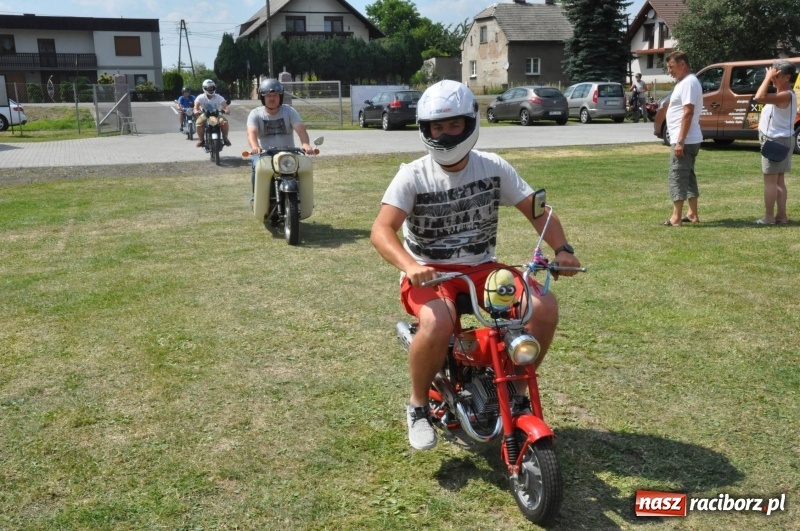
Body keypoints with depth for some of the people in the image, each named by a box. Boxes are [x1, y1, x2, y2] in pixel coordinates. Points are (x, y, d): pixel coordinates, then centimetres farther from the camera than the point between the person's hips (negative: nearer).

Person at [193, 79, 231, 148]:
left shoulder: (218, 97, -6)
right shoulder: (200, 97, -5)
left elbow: (224, 105, -18)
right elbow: (196, 106, -17)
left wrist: (226, 110, -43)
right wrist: (196, 111, -41)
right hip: (204, 115, 0)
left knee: (224, 122, -31)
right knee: (199, 123, -32)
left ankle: (225, 138, -8)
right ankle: (202, 140, -9)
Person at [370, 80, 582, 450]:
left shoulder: (494, 168, 0)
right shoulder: (413, 176, -9)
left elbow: (537, 210, 2)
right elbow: (381, 230, -20)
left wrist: (561, 248, -16)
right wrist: (408, 265, -39)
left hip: (480, 268, 4)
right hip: (427, 272, -3)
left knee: (545, 308, -17)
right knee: (437, 322, -36)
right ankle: (418, 405, -8)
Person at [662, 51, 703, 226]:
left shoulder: (688, 82, -16)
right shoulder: (684, 82, 17)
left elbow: (688, 113, -23)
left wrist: (680, 141, -26)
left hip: (685, 140, -11)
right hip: (690, 140, 11)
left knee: (677, 177, -9)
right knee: (688, 176, 14)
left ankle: (676, 217, -8)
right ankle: (693, 214, 20)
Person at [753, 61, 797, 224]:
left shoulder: (786, 95, -22)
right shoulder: (783, 94, 12)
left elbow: (759, 97, -35)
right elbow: (763, 97, 19)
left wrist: (768, 77, -27)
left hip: (776, 141, -11)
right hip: (779, 140, 11)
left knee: (770, 180, -5)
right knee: (779, 180, 13)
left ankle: (769, 217, -2)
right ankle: (781, 215, 17)